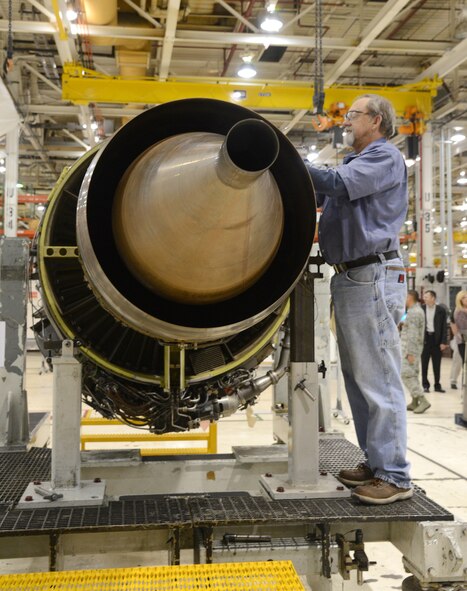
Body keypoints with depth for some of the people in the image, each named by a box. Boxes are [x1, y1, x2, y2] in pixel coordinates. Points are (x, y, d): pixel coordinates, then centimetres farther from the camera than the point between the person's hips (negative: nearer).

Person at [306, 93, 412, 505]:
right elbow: (319, 194, 18)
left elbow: (336, 184, -19)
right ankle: (375, 463, 21)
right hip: (348, 278, 10)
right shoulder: (356, 163, 25)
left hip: (373, 277, -10)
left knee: (379, 379, -9)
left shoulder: (385, 156, -4)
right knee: (358, 378, 12)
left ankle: (394, 476, -3)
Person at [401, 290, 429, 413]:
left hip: (410, 348, -10)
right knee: (413, 374, 11)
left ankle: (423, 401, -12)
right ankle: (414, 402, 15)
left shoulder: (413, 312, -16)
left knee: (406, 375, -10)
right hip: (415, 348, 10)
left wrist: (410, 352, -22)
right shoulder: (418, 310, 14)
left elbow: (413, 334, -21)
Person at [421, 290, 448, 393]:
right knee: (424, 364, 5)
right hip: (424, 338, 1)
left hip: (436, 339, -1)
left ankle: (437, 385, 16)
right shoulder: (421, 309, 1)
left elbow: (444, 327, -2)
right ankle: (425, 385, 13)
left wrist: (444, 342, -7)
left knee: (437, 364, 6)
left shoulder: (441, 310, -2)